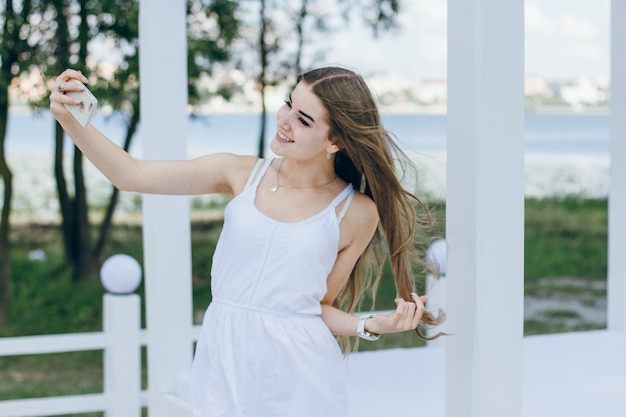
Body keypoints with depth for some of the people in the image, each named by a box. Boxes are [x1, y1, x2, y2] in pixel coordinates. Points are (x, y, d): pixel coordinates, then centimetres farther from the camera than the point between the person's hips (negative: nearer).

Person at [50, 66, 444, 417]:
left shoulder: (355, 213, -2)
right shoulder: (244, 175, 2)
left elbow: (319, 307, 5)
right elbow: (130, 175, 0)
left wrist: (372, 325, -12)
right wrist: (70, 117, -11)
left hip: (299, 377, -1)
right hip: (226, 366, 2)